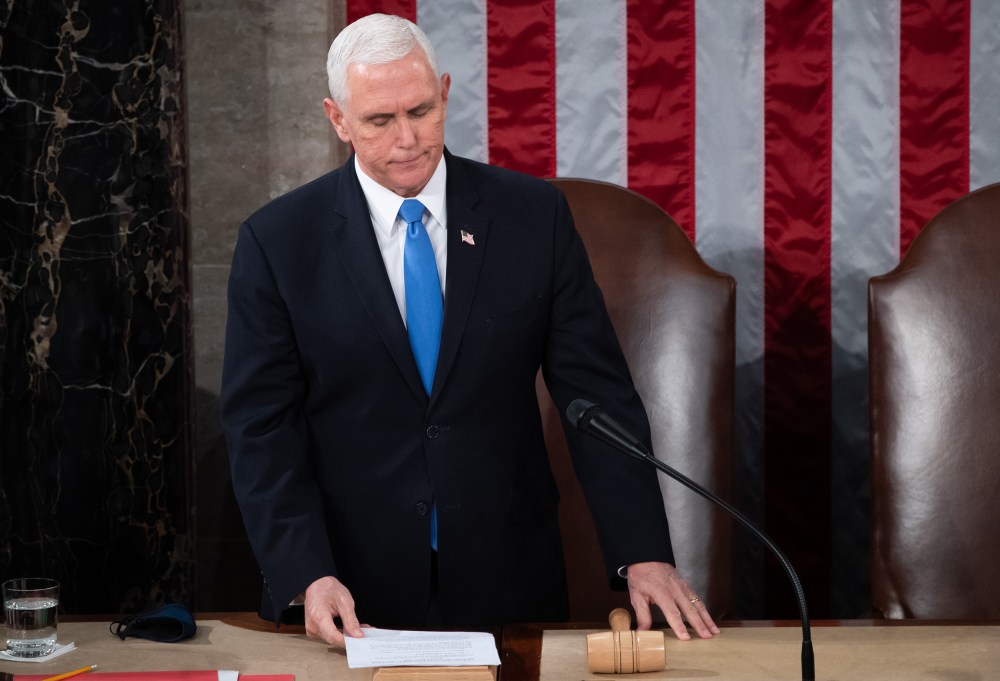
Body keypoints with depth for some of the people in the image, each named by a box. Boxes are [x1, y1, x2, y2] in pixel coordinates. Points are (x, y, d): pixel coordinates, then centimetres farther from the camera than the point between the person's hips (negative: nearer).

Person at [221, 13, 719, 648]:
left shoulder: (533, 215, -2)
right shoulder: (278, 241, -5)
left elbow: (597, 390, -3)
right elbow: (262, 424, -5)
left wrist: (644, 554, -11)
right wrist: (307, 576, -18)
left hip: (506, 587, 2)